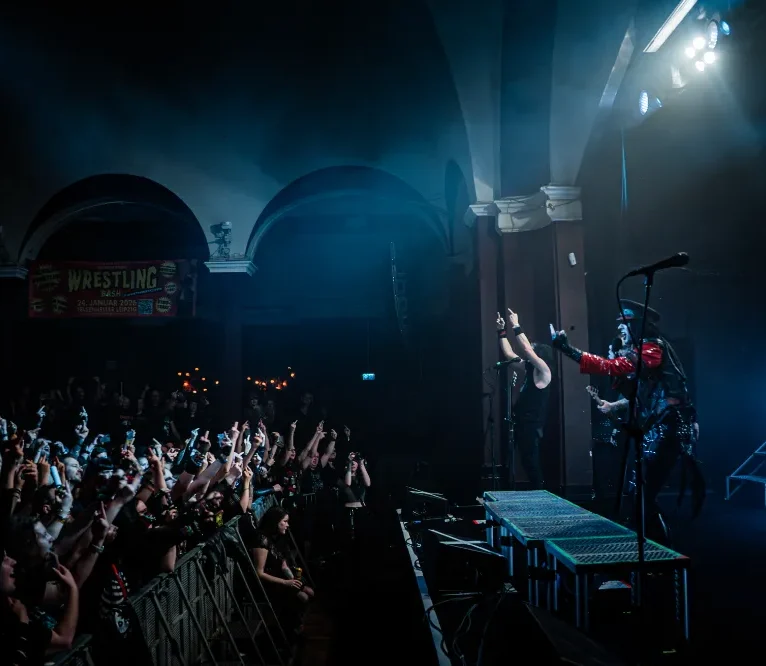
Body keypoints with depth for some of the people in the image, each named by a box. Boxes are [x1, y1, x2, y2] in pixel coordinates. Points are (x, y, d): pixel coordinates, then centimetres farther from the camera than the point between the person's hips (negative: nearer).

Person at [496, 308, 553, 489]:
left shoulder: (543, 371, -11)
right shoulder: (529, 368, 12)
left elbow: (526, 349, -22)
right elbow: (509, 354, 17)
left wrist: (516, 326, -19)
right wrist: (502, 331, 12)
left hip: (531, 426, -9)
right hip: (522, 423, 9)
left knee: (532, 464, -4)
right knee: (528, 463, 13)